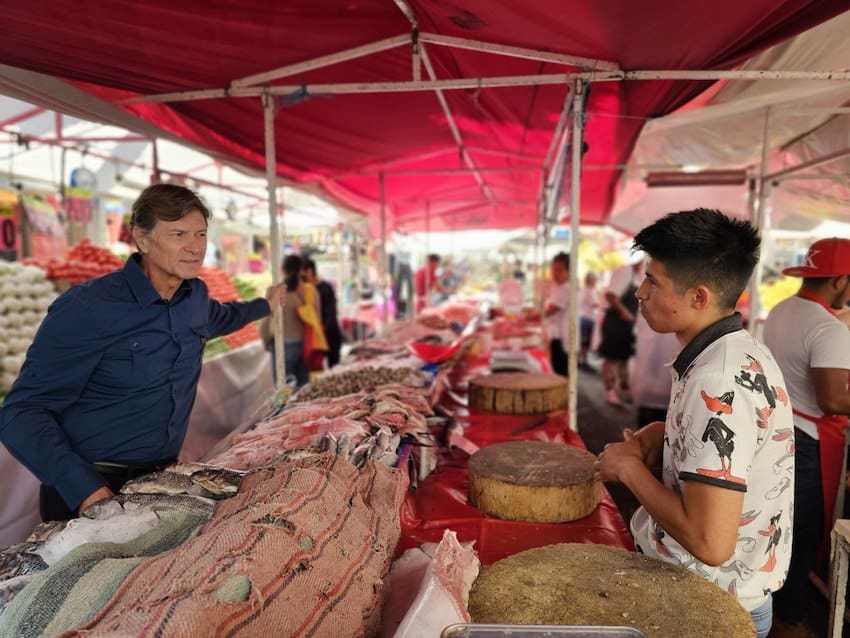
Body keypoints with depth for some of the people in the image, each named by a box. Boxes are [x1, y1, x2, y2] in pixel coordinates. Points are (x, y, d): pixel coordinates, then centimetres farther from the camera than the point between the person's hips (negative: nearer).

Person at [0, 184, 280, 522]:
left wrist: (264, 305, 34)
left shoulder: (196, 295, -2)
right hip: (89, 487, -6)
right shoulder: (86, 307, -20)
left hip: (162, 477, 6)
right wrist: (84, 489, -29)